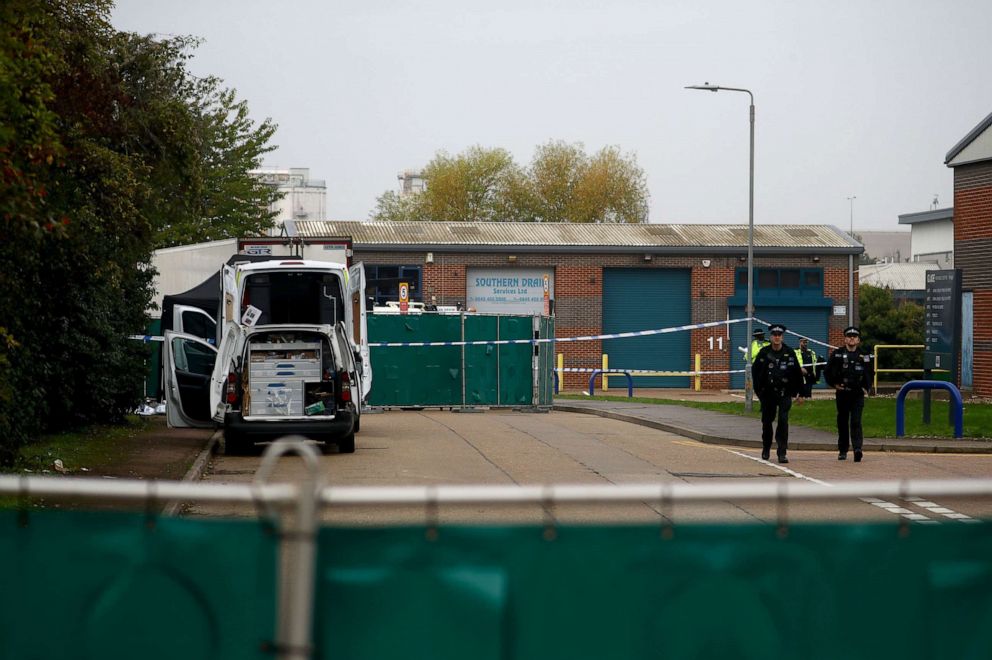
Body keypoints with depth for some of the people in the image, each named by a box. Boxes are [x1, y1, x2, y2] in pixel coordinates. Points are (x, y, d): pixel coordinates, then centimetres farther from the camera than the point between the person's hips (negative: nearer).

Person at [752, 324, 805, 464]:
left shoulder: (789, 353, 0)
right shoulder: (764, 353, 0)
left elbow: (797, 373, 6)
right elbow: (755, 371, 7)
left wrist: (798, 392, 7)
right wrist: (758, 389, 3)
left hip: (784, 393, -1)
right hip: (767, 393, 1)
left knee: (783, 421, -13)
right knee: (767, 422, 11)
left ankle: (782, 453, -12)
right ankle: (766, 449, 31)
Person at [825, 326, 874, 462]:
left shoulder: (864, 356, 7)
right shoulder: (837, 354, 3)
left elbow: (870, 373, 16)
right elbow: (828, 371, 6)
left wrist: (866, 388, 7)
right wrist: (834, 384, -3)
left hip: (858, 394, -1)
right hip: (842, 393, 1)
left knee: (856, 422, -13)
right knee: (842, 423, 8)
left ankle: (858, 448, -21)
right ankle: (842, 450, 18)